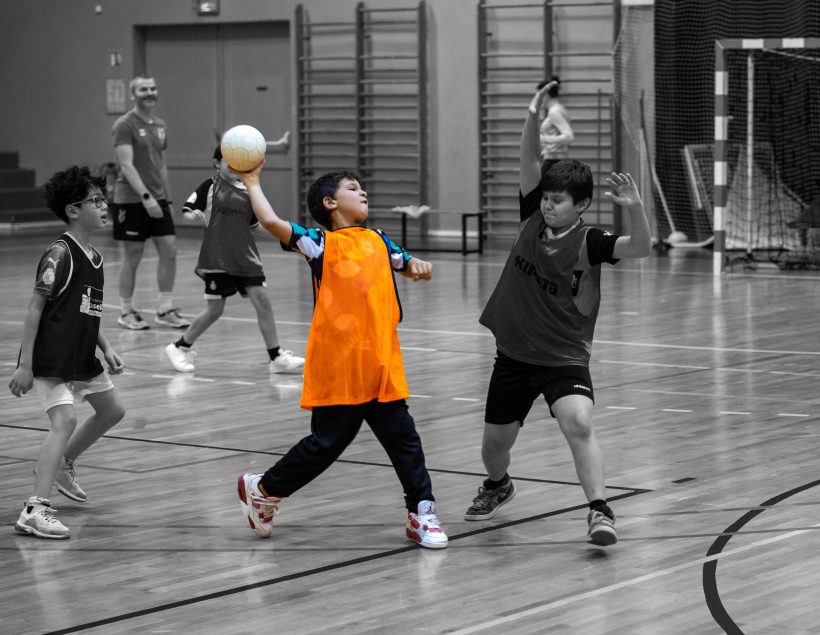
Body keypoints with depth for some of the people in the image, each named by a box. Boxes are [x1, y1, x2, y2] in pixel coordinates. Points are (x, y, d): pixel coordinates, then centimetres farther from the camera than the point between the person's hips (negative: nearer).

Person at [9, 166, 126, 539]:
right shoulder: (60, 254, -17)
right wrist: (25, 365, -20)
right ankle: (35, 511, -25)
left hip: (81, 357, 9)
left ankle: (61, 464, 38)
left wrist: (106, 348, 13)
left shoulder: (93, 257, 9)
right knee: (65, 420, -21)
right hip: (51, 358, -9)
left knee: (112, 410, 19)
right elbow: (35, 308, -18)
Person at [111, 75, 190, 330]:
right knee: (132, 257, 0)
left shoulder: (159, 125, 12)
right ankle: (127, 312, 12)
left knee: (169, 251, 1)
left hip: (157, 200, 7)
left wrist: (168, 200, 16)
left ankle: (165, 309, 9)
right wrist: (146, 196, -27)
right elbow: (126, 165, -19)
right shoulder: (125, 125, -10)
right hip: (131, 201, -7)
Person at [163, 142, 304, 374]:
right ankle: (179, 348, 20)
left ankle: (276, 357, -1)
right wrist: (193, 214, -22)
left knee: (262, 300, -6)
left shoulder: (247, 191, 10)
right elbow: (187, 210, -2)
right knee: (214, 309, -1)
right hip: (216, 259, -4)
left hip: (245, 257, 4)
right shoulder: (210, 187, -2)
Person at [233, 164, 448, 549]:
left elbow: (407, 266, 27)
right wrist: (252, 183, -1)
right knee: (327, 443, 3)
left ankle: (421, 514, 11)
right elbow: (271, 221, -14)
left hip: (381, 364, 5)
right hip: (337, 367, -5)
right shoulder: (321, 244, -2)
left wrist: (418, 267, 3)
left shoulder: (377, 241, 16)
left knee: (403, 438, 2)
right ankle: (262, 489, 23)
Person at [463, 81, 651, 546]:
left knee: (578, 422, -30)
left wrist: (636, 209, -48)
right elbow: (530, 161, -10)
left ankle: (601, 511, -30)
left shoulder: (589, 242, -14)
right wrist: (534, 118, -25)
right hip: (513, 354, 5)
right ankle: (497, 487, 48)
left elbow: (639, 247, -30)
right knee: (494, 443, 15)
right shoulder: (534, 217, -2)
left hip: (564, 358, -4)